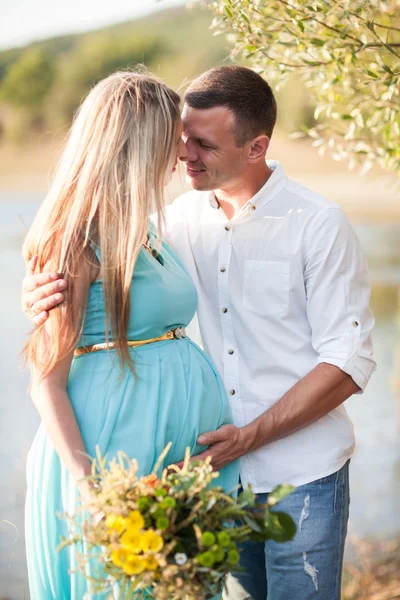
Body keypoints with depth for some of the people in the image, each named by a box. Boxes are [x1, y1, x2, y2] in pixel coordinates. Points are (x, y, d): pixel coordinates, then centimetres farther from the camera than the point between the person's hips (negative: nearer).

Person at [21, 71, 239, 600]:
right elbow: (47, 378, -14)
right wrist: (88, 485, -23)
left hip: (182, 440, 8)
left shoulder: (144, 233, 12)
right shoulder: (78, 239, -13)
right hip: (114, 451, -8)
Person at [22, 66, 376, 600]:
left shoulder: (319, 225, -11)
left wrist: (252, 435, -19)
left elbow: (349, 362, -13)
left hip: (302, 475, -4)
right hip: (223, 469, 5)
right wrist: (47, 296, -17)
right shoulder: (186, 217, 2)